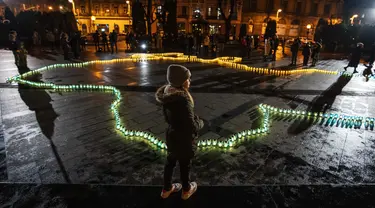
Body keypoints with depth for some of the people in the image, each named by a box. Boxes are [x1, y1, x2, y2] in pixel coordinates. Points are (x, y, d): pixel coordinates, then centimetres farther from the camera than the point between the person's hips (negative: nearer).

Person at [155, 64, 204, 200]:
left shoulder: (167, 95, -7)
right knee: (185, 165, 18)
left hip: (171, 135, 7)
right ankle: (186, 190, 44)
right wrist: (200, 122, -8)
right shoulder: (182, 99, -34)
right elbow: (191, 127, -30)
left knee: (170, 162, 25)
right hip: (183, 139, -7)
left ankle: (167, 189, 47)